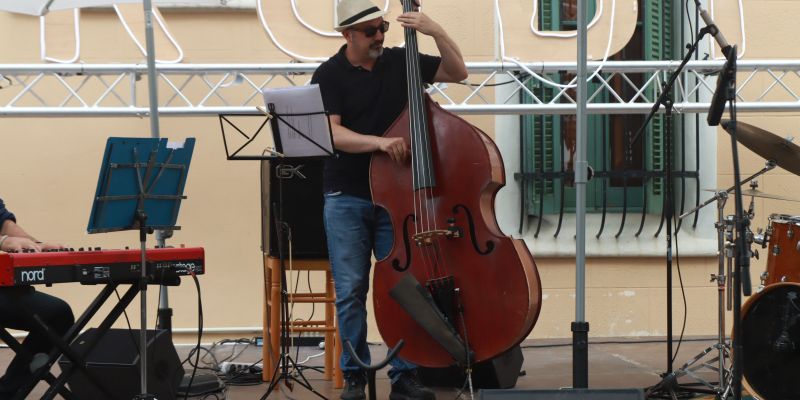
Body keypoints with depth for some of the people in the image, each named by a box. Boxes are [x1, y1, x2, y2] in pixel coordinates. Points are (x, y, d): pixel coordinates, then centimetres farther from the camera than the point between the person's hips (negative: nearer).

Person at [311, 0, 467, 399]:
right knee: (350, 290, 0)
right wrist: (379, 142, -30)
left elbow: (458, 72, 6)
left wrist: (436, 32, -8)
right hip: (346, 198, -2)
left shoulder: (401, 62, 6)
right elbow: (332, 134, -15)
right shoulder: (329, 76, -4)